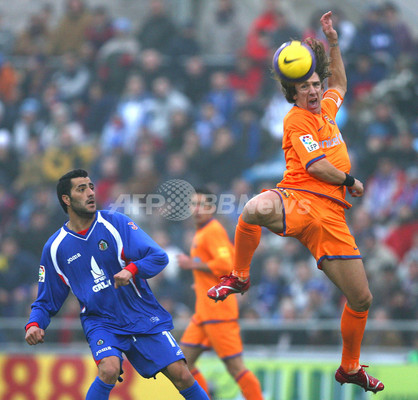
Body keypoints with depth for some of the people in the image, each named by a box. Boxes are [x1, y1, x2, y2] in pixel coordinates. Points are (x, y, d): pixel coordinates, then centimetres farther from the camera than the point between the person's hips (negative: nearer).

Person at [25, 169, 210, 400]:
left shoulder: (116, 224, -3)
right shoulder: (55, 248, 1)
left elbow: (158, 257, -11)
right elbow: (47, 301, 10)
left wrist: (131, 270, -30)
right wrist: (34, 324, -10)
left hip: (144, 317, 0)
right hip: (101, 322, 0)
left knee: (181, 376, -8)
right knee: (109, 369, -30)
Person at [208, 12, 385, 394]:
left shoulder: (327, 108, 22)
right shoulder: (297, 119, 0)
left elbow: (339, 84, 45)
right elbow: (316, 165, -10)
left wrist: (333, 41, 34)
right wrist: (350, 182, 4)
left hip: (331, 215, 7)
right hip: (298, 200, -7)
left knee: (361, 298, 6)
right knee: (257, 209, -44)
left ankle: (350, 368, 29)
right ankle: (239, 277, -16)